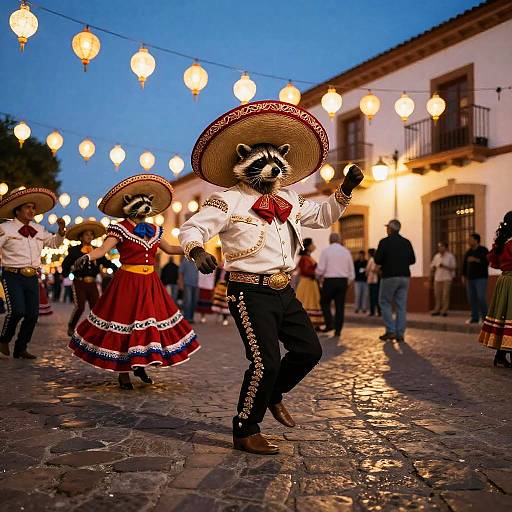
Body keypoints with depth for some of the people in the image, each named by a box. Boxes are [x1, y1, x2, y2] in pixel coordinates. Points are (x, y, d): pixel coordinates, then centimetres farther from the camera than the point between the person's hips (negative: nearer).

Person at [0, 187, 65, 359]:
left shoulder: (39, 230, 15)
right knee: (17, 311, -19)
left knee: (32, 314, 3)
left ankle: (20, 349, 20)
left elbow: (54, 243, 25)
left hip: (32, 277, 6)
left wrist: (61, 230, 9)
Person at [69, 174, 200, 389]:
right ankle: (123, 373, 10)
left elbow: (169, 249, 24)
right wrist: (88, 257, -41)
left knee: (150, 322, 7)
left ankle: (140, 365, 24)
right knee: (125, 324, -2)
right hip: (127, 283, -6)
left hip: (150, 284, 6)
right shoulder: (120, 229, -7)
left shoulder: (153, 230, 11)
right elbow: (103, 249, -21)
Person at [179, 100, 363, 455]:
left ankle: (272, 394, 37)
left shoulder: (289, 200, 14)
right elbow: (191, 229, -14)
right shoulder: (229, 201, -7)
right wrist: (198, 251, -36)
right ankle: (246, 433, 9)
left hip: (284, 292, 8)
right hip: (251, 293, -8)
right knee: (266, 363, -12)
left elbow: (323, 216, 27)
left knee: (309, 351, 10)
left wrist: (346, 189, 12)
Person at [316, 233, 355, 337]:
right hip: (343, 281, 3)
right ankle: (338, 331, 6)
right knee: (340, 306, 6)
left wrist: (320, 276, 14)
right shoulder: (346, 251, 8)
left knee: (325, 303, 11)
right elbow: (351, 270, 9)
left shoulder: (326, 251, -3)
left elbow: (320, 269, -7)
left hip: (329, 281, -3)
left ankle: (330, 326, -3)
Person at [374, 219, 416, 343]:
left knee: (384, 303, 8)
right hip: (404, 277, 5)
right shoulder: (407, 242, 8)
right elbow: (412, 260, 11)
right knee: (401, 306, 6)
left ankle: (390, 331, 0)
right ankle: (400, 334, 6)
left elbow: (377, 260, -11)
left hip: (389, 277, -5)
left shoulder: (385, 242, -8)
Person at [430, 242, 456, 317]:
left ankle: (444, 310, -1)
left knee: (445, 294, -6)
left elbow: (453, 267, -6)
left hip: (447, 278, -5)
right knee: (437, 294, 4)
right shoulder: (436, 256, 13)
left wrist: (444, 266, -19)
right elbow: (432, 265, 18)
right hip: (437, 278, 5)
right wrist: (433, 268, -6)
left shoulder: (450, 256, -1)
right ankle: (437, 310, 11)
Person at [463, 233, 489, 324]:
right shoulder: (468, 252, 15)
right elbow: (464, 264, 17)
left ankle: (484, 316, 0)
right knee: (472, 298, 3)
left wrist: (476, 259, -21)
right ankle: (474, 317, 9)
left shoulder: (483, 250, -2)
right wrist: (463, 276, 11)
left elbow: (487, 262, -12)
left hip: (481, 278, -6)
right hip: (470, 278, 6)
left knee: (481, 297, -12)